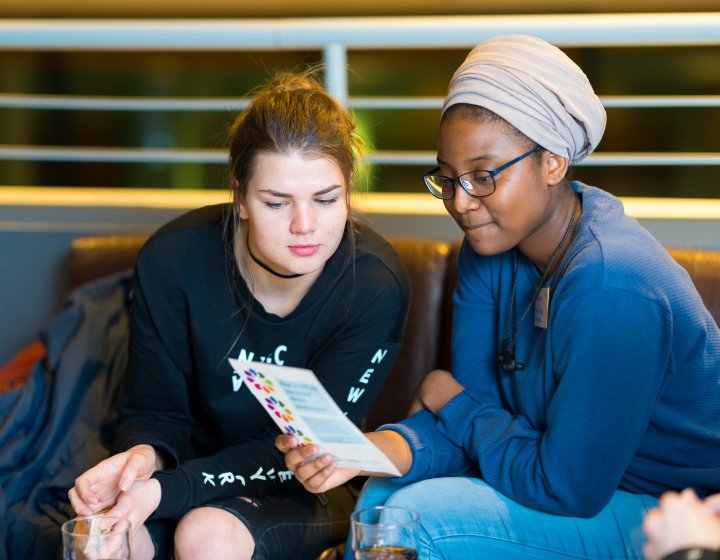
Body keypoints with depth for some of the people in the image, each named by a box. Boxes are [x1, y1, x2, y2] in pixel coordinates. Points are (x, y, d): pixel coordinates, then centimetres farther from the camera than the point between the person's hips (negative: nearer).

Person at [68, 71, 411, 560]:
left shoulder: (375, 285, -20)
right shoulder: (173, 260, -15)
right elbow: (154, 411, -3)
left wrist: (167, 489, -31)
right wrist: (144, 456, -29)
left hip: (306, 491, -1)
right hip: (197, 470, 1)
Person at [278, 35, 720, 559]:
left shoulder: (610, 289, -29)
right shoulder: (491, 249, -3)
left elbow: (566, 487, -25)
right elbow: (476, 408, -3)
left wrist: (452, 402, -11)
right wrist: (374, 449, -22)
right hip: (580, 477, 8)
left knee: (419, 517, -19)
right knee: (383, 496, -2)